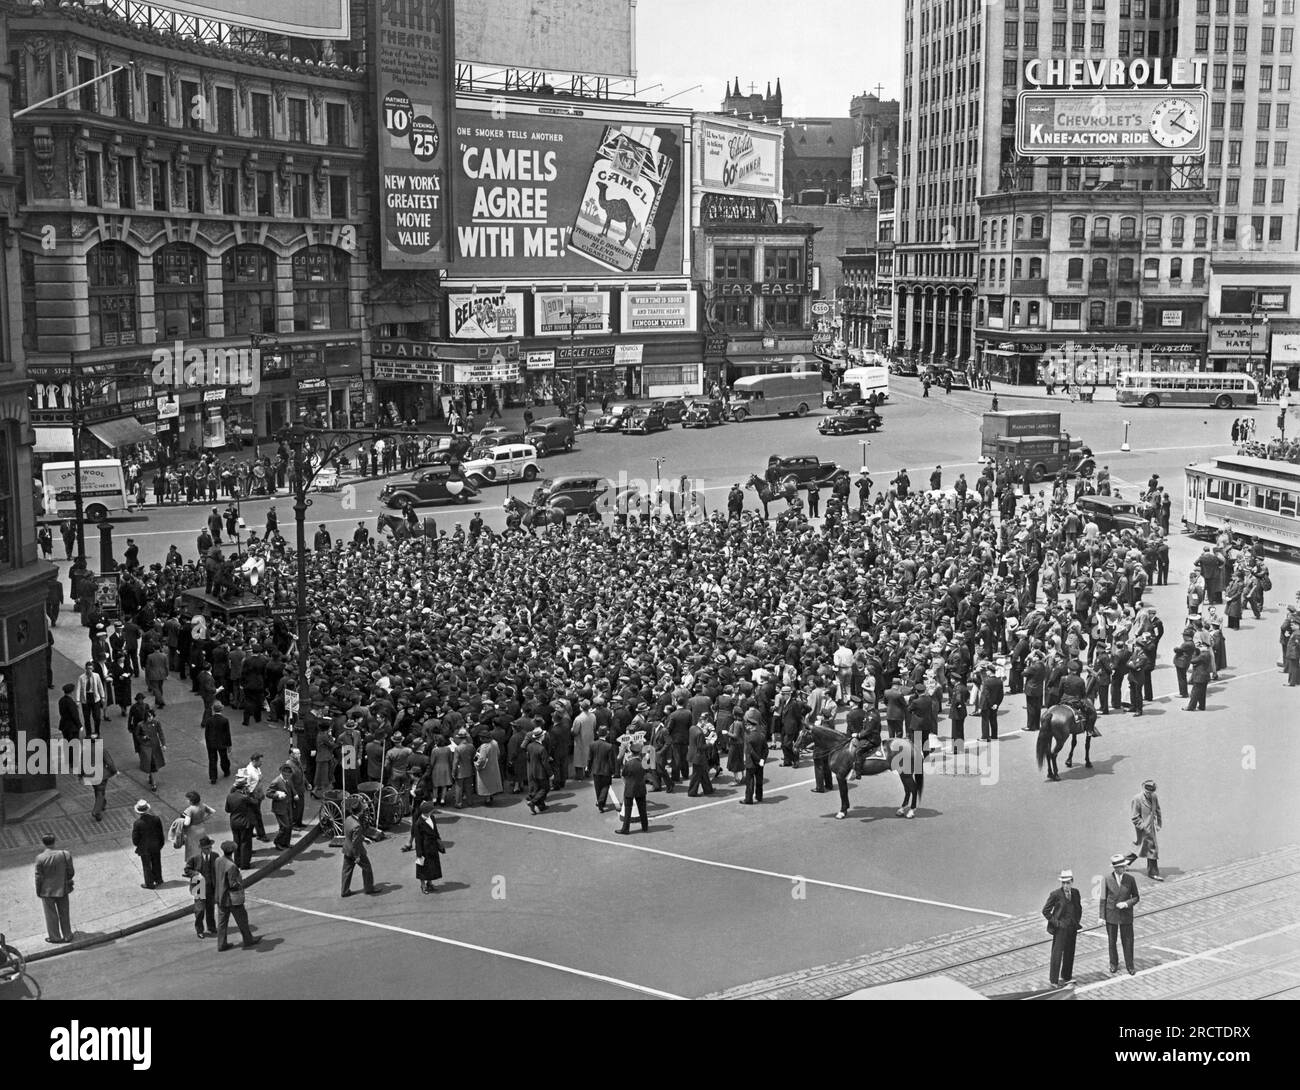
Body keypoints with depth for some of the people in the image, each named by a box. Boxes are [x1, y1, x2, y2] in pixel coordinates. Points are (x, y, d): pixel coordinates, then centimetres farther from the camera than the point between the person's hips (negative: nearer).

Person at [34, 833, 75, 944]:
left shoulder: (41, 858, -22)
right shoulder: (65, 854, -13)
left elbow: (39, 877, -15)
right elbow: (71, 872, -5)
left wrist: (38, 891, 0)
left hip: (47, 891, -3)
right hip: (63, 889, 3)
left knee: (51, 915, 15)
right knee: (64, 913, 19)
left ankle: (55, 937, 27)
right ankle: (67, 935, 29)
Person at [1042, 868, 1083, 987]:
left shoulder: (1075, 893, 4)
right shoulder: (1055, 894, -12)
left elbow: (1079, 908, 19)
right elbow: (1046, 911, -7)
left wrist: (1077, 922, 9)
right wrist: (1055, 922, -12)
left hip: (1072, 928, 6)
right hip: (1060, 928, -6)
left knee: (1069, 953, 15)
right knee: (1057, 954, -3)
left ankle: (1066, 977, 31)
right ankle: (1054, 980, 4)